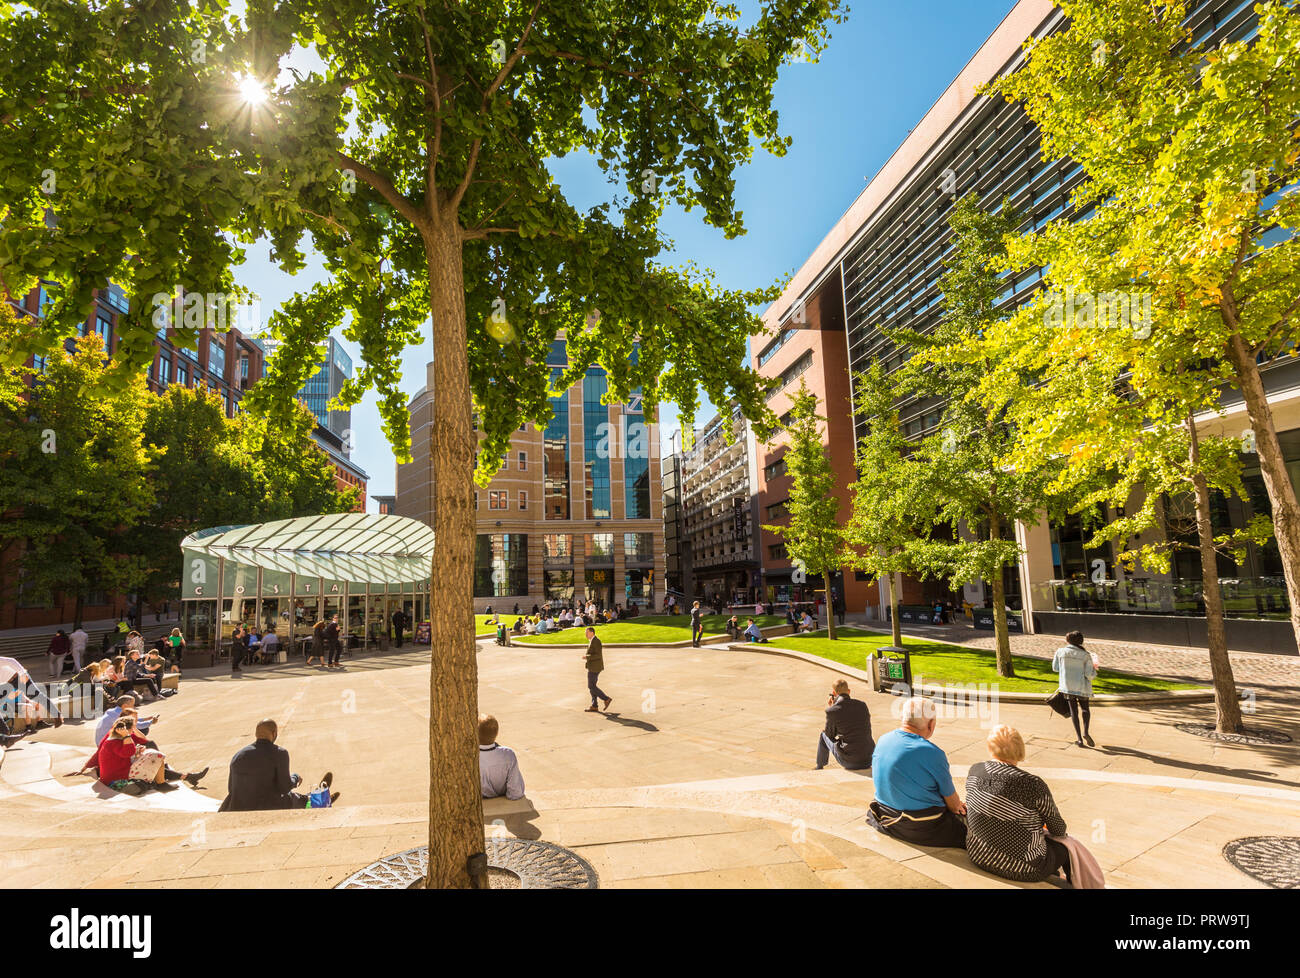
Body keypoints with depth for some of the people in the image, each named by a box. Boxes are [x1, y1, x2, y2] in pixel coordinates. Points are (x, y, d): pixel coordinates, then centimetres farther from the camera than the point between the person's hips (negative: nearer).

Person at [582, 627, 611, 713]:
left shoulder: (596, 641, -16)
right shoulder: (592, 641, 15)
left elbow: (599, 655, -22)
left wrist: (587, 657, -20)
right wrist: (586, 656, 11)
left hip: (594, 667, -10)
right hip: (593, 667, 10)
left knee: (591, 686, -7)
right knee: (592, 686, 10)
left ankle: (606, 699, -2)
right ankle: (594, 706, 11)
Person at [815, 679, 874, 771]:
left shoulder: (832, 711, -12)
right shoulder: (862, 705, 1)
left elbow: (830, 735, 4)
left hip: (849, 762, -4)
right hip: (869, 759, 4)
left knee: (823, 735, 20)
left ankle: (819, 769, 38)